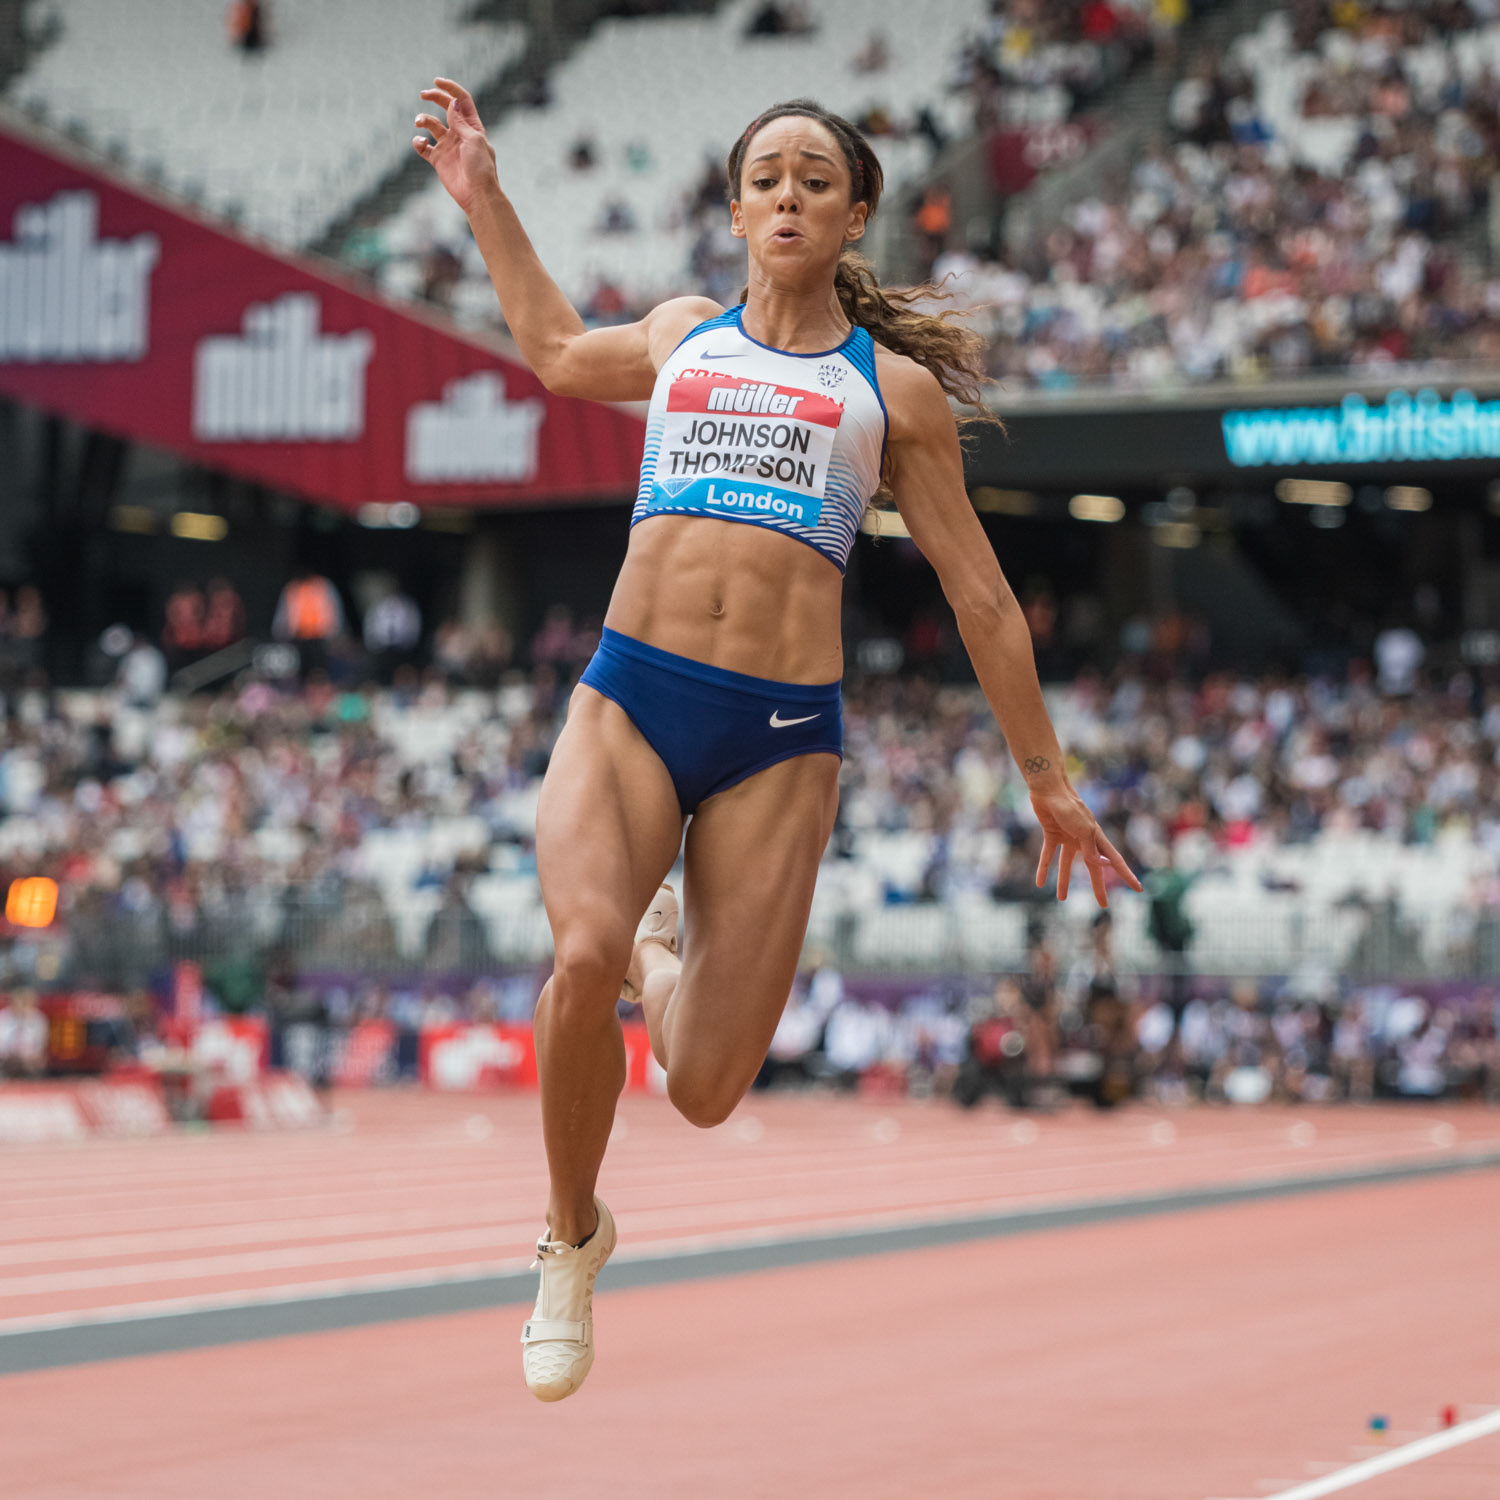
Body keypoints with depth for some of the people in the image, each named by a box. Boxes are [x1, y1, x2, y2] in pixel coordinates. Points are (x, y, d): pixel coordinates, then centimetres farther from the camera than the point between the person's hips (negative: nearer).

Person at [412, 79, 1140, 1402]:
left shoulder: (897, 388, 12)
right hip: (629, 696, 1)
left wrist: (1046, 775, 19)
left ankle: (663, 954, 30)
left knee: (704, 1093, -8)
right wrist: (482, 196, 37)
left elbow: (979, 595, 17)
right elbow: (555, 347, 40)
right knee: (582, 956, -28)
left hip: (782, 734, -1)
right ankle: (572, 1238, -2)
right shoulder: (679, 336, 17)